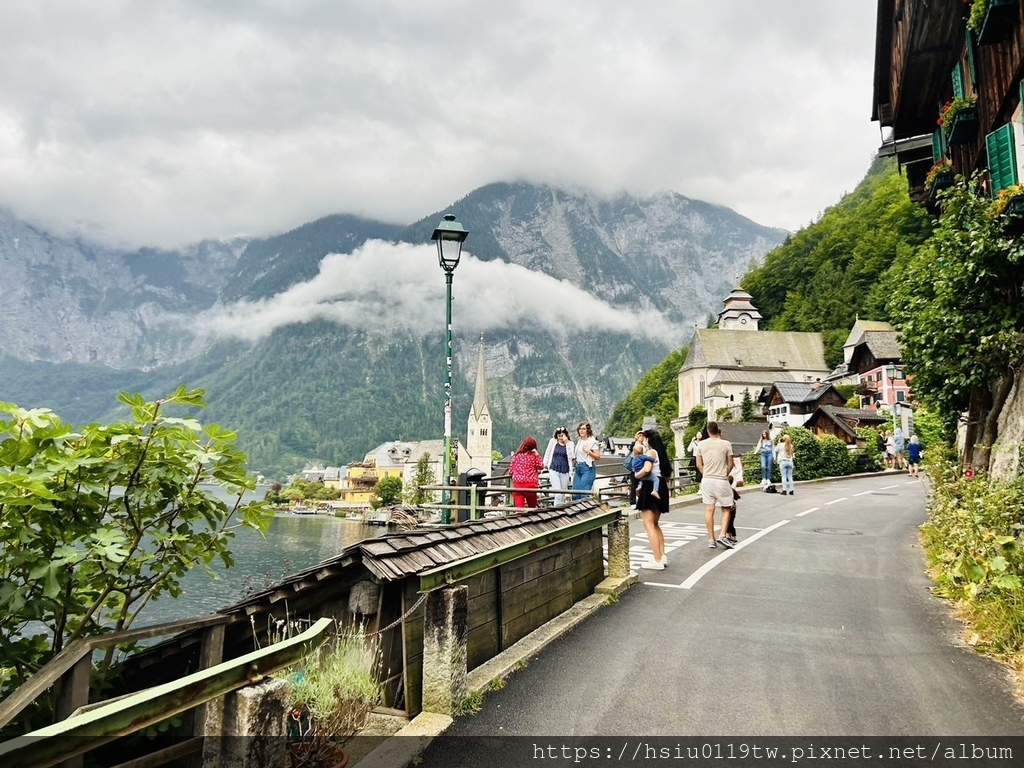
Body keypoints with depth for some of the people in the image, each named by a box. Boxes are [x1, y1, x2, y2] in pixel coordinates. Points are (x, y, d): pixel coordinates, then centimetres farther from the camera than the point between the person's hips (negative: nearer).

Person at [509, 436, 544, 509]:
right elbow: (541, 466, 2)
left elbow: (510, 471, 7)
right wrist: (537, 455, 2)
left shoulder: (516, 456, 3)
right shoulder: (534, 456, -4)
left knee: (519, 508, -5)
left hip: (517, 484, 1)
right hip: (531, 484, -1)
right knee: (532, 508, 19)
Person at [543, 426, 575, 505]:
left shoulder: (570, 443, 3)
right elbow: (547, 454, 14)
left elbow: (572, 456, -7)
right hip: (554, 470, -1)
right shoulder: (553, 441, 2)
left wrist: (567, 443, -12)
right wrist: (545, 464, 15)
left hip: (564, 471, 2)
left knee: (563, 494, 10)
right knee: (558, 494, -12)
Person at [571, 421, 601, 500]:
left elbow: (598, 456, -10)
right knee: (575, 494, 4)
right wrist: (574, 457, 14)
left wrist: (588, 451, -22)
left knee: (583, 494, -12)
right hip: (578, 467, 7)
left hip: (588, 468, -7)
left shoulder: (592, 442, -7)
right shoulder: (579, 441, 14)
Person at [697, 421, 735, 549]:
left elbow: (699, 464, 4)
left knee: (709, 509, 7)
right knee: (726, 509, 12)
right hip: (721, 481, -3)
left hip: (707, 480, 3)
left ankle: (711, 539, 11)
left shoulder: (702, 444, 0)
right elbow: (730, 464, -2)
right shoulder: (726, 444, -7)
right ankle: (722, 536, -1)